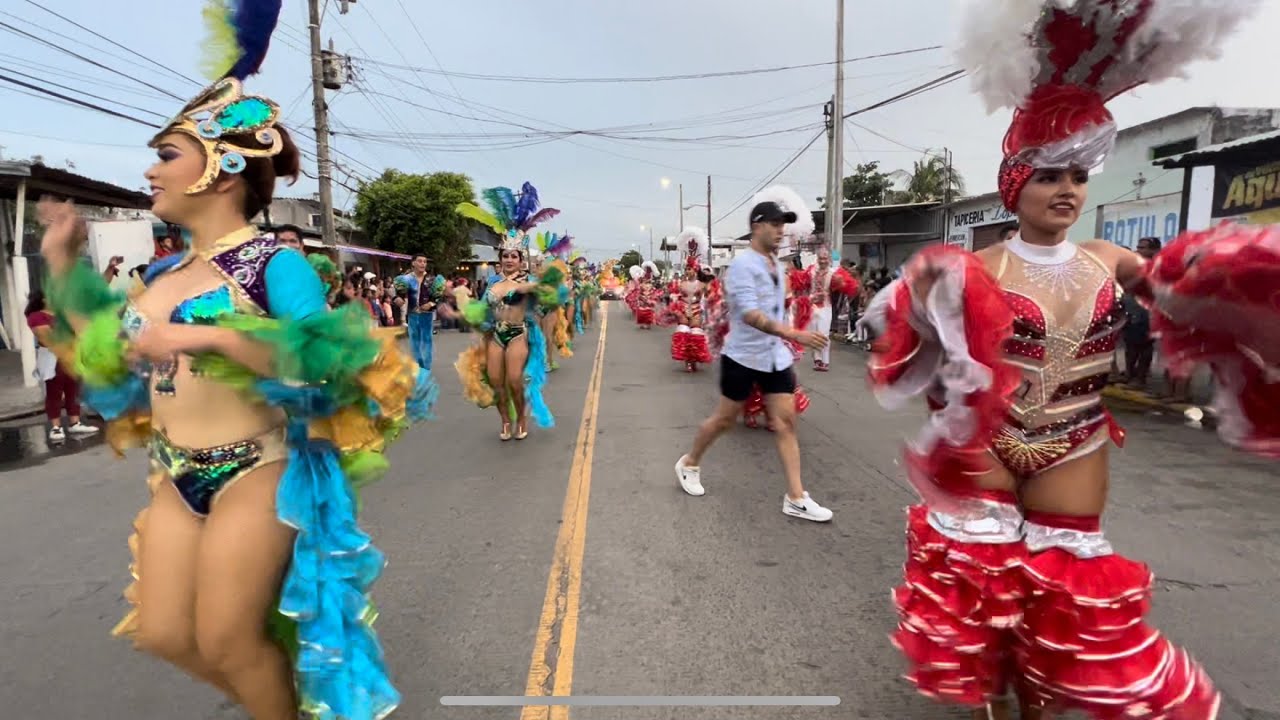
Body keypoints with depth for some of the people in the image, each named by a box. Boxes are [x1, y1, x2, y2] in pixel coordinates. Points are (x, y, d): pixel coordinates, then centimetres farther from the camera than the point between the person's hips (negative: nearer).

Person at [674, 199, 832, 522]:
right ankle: (689, 464, 32)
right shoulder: (742, 265, -17)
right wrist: (794, 334, -38)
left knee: (786, 421, 1)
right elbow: (750, 315, -29)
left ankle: (796, 498, 5)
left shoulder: (777, 266, 9)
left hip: (776, 356, 7)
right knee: (725, 419, 7)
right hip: (742, 357, -6)